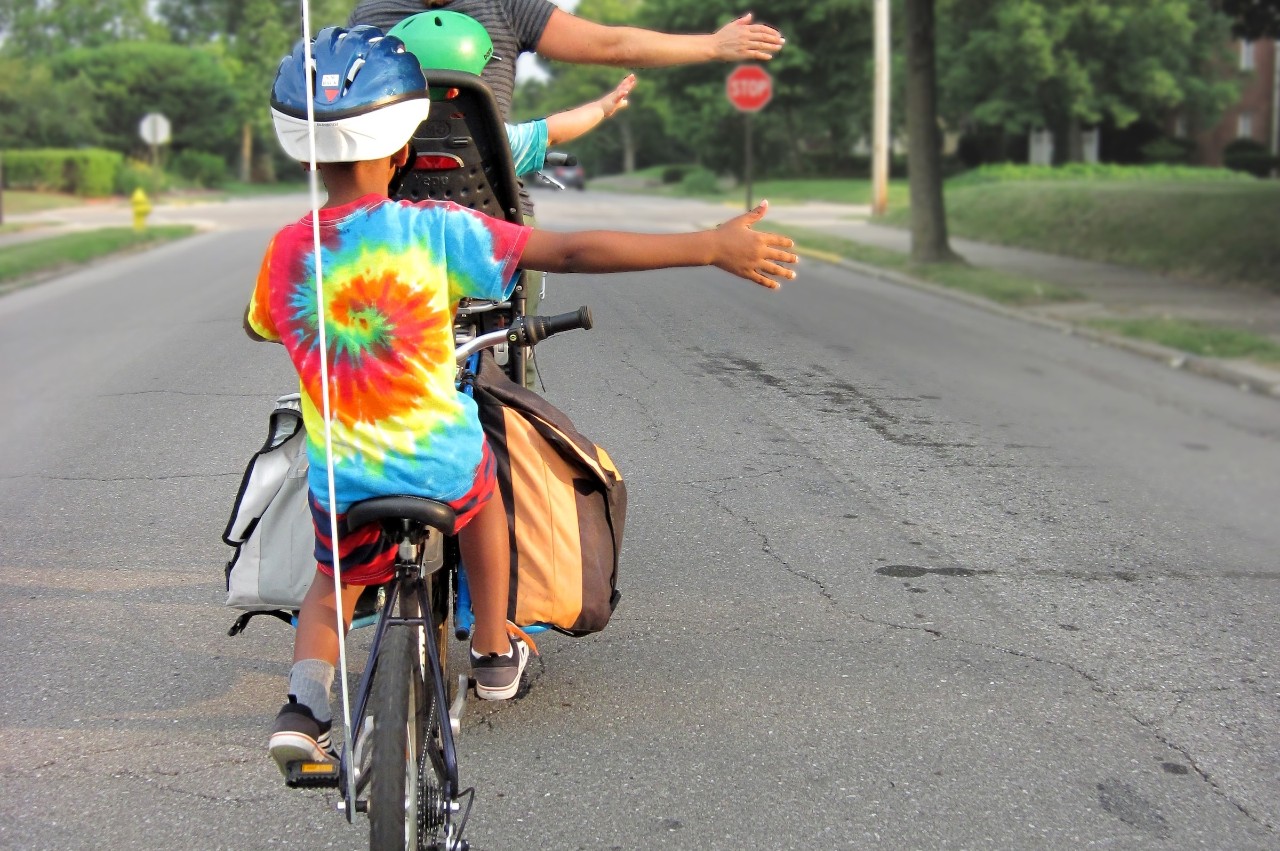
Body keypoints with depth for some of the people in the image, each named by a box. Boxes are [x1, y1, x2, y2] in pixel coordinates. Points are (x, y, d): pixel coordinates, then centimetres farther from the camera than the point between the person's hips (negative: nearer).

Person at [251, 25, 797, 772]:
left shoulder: (288, 252, -4)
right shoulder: (433, 231, -14)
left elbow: (257, 325, 18)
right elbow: (577, 252, -16)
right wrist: (712, 246, -12)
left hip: (342, 491, 2)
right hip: (444, 474, -2)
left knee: (332, 587, 30)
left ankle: (306, 703, 5)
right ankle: (495, 652, 42)